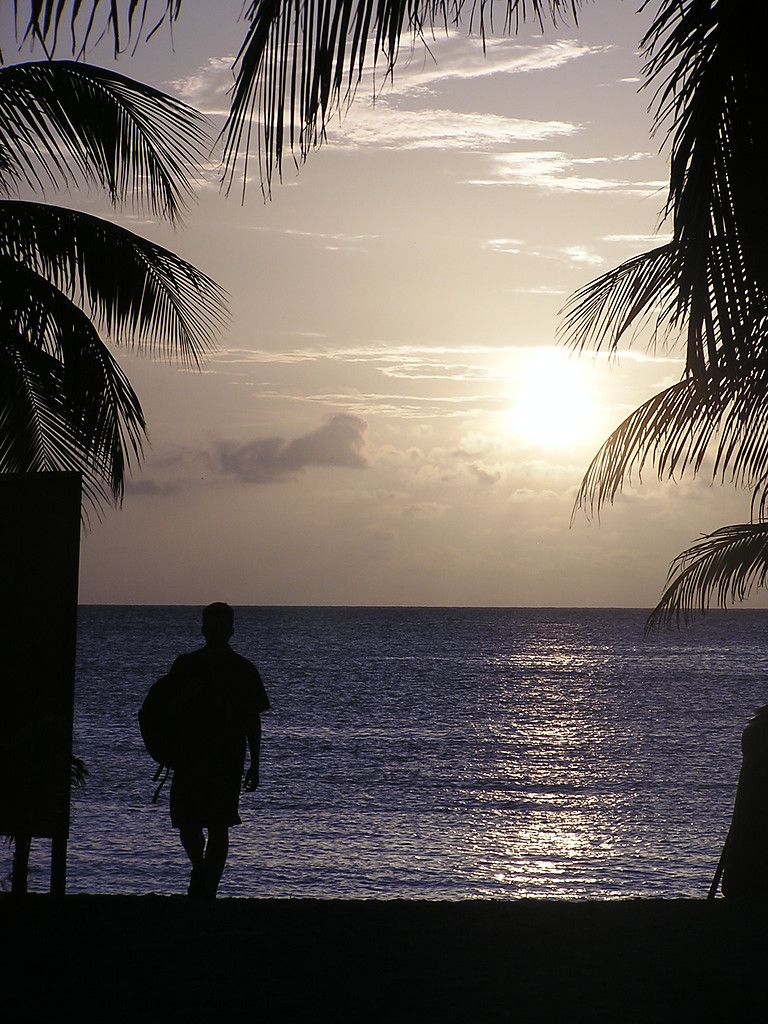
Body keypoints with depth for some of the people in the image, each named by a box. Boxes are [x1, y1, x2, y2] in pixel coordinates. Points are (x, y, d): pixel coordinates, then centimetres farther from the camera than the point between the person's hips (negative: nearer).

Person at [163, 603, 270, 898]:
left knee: (218, 826, -4)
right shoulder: (185, 665, 6)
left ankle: (208, 888, 3)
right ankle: (200, 869, 28)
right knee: (187, 824, 1)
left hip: (227, 760, -2)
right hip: (189, 758, 2)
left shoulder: (243, 670, 3)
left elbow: (253, 720, 6)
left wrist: (254, 765, 3)